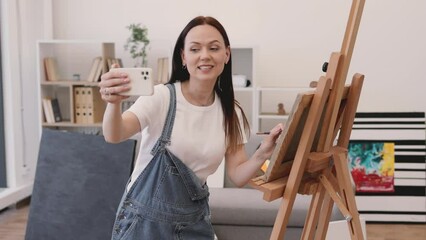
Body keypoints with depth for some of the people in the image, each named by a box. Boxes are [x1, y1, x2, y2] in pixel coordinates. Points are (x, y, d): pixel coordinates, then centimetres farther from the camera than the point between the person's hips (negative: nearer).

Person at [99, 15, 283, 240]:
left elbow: (237, 176, -1)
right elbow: (114, 136, -31)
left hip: (194, 220, 4)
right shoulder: (162, 97, -16)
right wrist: (114, 103, -51)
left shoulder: (231, 112, -3)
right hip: (146, 218, -4)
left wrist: (262, 154, -20)